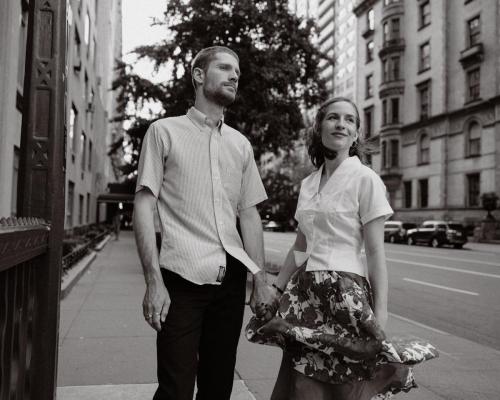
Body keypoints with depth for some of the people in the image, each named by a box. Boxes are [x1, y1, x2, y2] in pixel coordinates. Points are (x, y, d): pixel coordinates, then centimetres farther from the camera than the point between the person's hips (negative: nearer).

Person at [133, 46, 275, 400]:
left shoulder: (241, 144, 14)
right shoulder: (165, 132, 1)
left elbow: (249, 214, 15)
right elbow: (144, 207, -4)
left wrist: (260, 280, 9)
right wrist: (154, 281, -13)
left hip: (231, 279, 5)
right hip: (182, 278, -4)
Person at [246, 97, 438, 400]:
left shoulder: (365, 179, -7)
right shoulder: (308, 184, 10)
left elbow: (375, 252, -9)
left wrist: (380, 312, -14)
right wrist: (278, 290, 16)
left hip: (346, 293, -5)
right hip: (305, 293, 5)